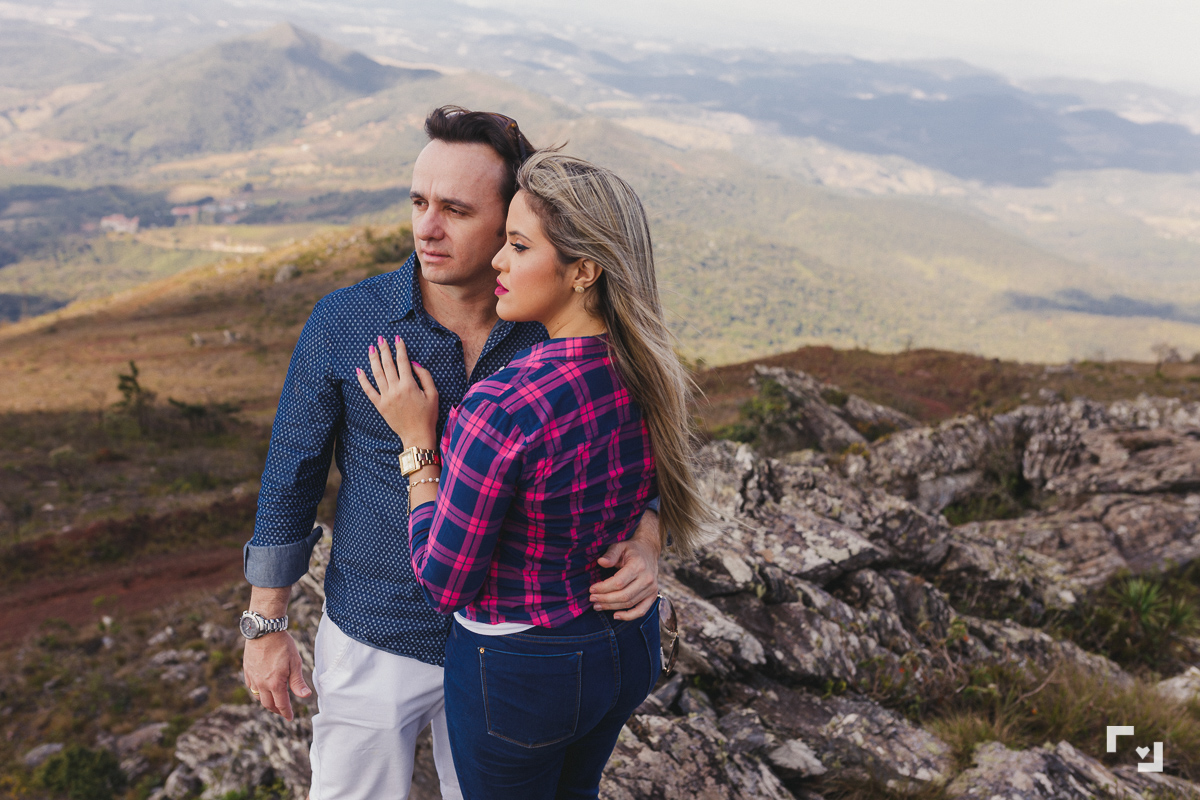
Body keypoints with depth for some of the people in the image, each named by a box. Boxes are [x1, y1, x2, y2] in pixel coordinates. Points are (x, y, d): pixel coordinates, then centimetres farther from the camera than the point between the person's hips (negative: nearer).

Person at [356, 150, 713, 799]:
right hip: (628, 648, 6)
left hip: (521, 672, -6)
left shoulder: (500, 410, -34)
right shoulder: (648, 375, -11)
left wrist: (418, 443, -14)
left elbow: (443, 584, -21)